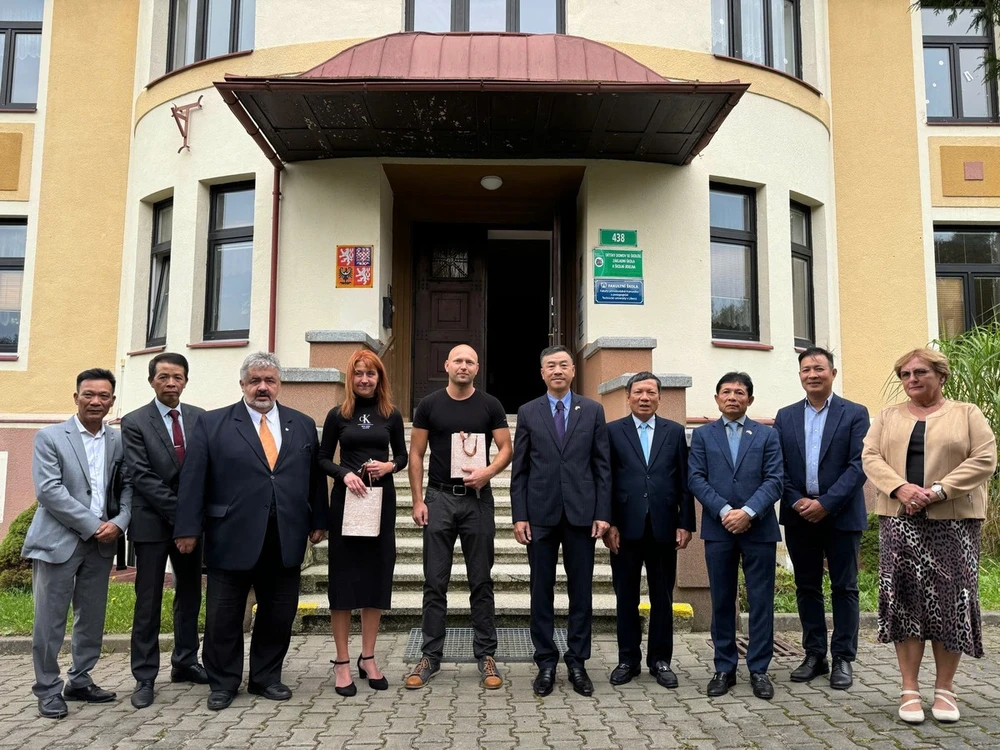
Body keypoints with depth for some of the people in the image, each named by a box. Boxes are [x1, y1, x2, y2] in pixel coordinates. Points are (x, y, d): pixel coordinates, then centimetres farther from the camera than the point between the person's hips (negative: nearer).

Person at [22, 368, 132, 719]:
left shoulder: (119, 441, 8)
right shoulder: (50, 437, -2)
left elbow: (128, 486, 7)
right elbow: (48, 490, -12)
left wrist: (119, 523, -12)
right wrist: (92, 525, -15)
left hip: (102, 543, 4)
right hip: (59, 541, -4)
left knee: (92, 618, 11)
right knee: (50, 620, 2)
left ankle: (79, 681, 25)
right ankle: (48, 690, 16)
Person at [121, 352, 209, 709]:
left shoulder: (200, 418, 4)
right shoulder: (134, 422, -4)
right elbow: (142, 477, -11)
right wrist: (177, 512, -16)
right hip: (153, 522, -4)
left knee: (190, 593, 13)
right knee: (148, 600, 2)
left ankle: (185, 662, 27)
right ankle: (145, 677, 12)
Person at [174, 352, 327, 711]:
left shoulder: (303, 425, 10)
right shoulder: (212, 424, 1)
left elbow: (315, 476, 11)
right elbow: (193, 478, -3)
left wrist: (317, 521, 8)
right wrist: (188, 529, -8)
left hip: (285, 542, 3)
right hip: (232, 539, -2)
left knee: (278, 615, 11)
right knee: (223, 618, 8)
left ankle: (266, 677, 29)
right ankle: (222, 683, 26)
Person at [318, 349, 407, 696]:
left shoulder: (391, 415, 5)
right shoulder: (337, 415, 1)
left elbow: (402, 455, 12)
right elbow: (323, 459, 4)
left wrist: (390, 466, -9)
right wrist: (345, 473, -15)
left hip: (382, 498, 2)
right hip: (346, 498, -2)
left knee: (377, 574, 7)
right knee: (343, 576, 1)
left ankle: (367, 658, 19)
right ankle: (342, 662, 11)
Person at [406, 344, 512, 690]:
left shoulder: (490, 405, 3)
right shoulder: (428, 405, 3)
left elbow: (506, 448, 4)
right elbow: (415, 454, 4)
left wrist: (487, 472, -16)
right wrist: (418, 500, -3)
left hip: (477, 498, 0)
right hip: (439, 498, 0)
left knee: (481, 581, 6)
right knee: (435, 582, 5)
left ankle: (486, 656, 15)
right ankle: (431, 656, 16)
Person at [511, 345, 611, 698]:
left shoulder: (593, 411, 6)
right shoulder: (528, 412, 6)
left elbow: (603, 466, 4)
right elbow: (519, 468, 4)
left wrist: (603, 513, -3)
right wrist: (519, 515, -2)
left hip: (581, 513, 0)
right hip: (541, 514, 0)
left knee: (581, 590, 6)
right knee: (542, 591, 6)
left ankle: (577, 663, 19)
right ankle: (546, 662, 17)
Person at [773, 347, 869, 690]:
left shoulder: (855, 414, -1)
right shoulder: (785, 416, 8)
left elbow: (859, 465, -9)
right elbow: (779, 467, 5)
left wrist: (826, 503, -16)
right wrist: (796, 501, -9)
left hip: (841, 515, -3)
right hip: (799, 516, 3)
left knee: (844, 588, 5)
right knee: (807, 587, 10)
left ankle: (843, 659, 15)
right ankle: (814, 655, 20)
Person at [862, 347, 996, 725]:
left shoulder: (967, 413, 5)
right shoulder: (888, 416, 12)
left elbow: (984, 459, -6)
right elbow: (871, 457, 3)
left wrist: (937, 491, -16)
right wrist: (900, 487, -15)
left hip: (953, 521, -1)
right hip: (900, 519, 2)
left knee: (950, 600, 2)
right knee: (903, 598, 1)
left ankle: (945, 687, 15)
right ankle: (909, 688, 9)